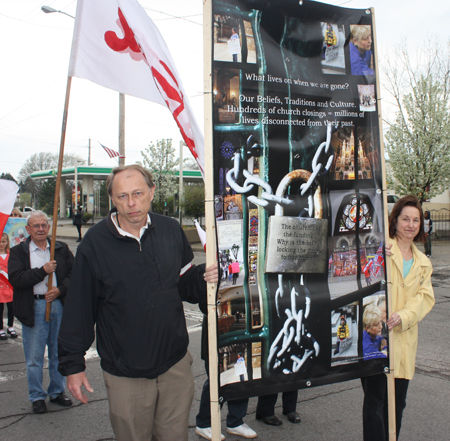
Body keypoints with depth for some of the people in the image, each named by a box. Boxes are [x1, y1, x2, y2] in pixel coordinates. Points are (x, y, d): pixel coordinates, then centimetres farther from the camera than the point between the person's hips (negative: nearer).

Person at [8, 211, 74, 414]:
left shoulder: (62, 249, 8)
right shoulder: (18, 252, 1)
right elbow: (15, 279, -12)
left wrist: (60, 290, -12)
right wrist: (43, 271, -18)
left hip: (59, 305, 3)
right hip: (34, 308, -2)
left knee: (59, 353, 13)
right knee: (34, 357, 5)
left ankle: (57, 391, 29)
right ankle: (37, 397, 21)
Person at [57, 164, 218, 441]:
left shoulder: (171, 230, -1)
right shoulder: (95, 242, -11)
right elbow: (79, 307, -8)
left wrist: (204, 278, -12)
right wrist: (73, 364, -5)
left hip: (176, 365, 3)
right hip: (125, 372, -2)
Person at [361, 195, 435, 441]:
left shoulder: (423, 263, 18)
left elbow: (425, 296, 5)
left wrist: (404, 315, -13)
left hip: (404, 337, 6)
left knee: (397, 402, 13)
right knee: (375, 400, -4)